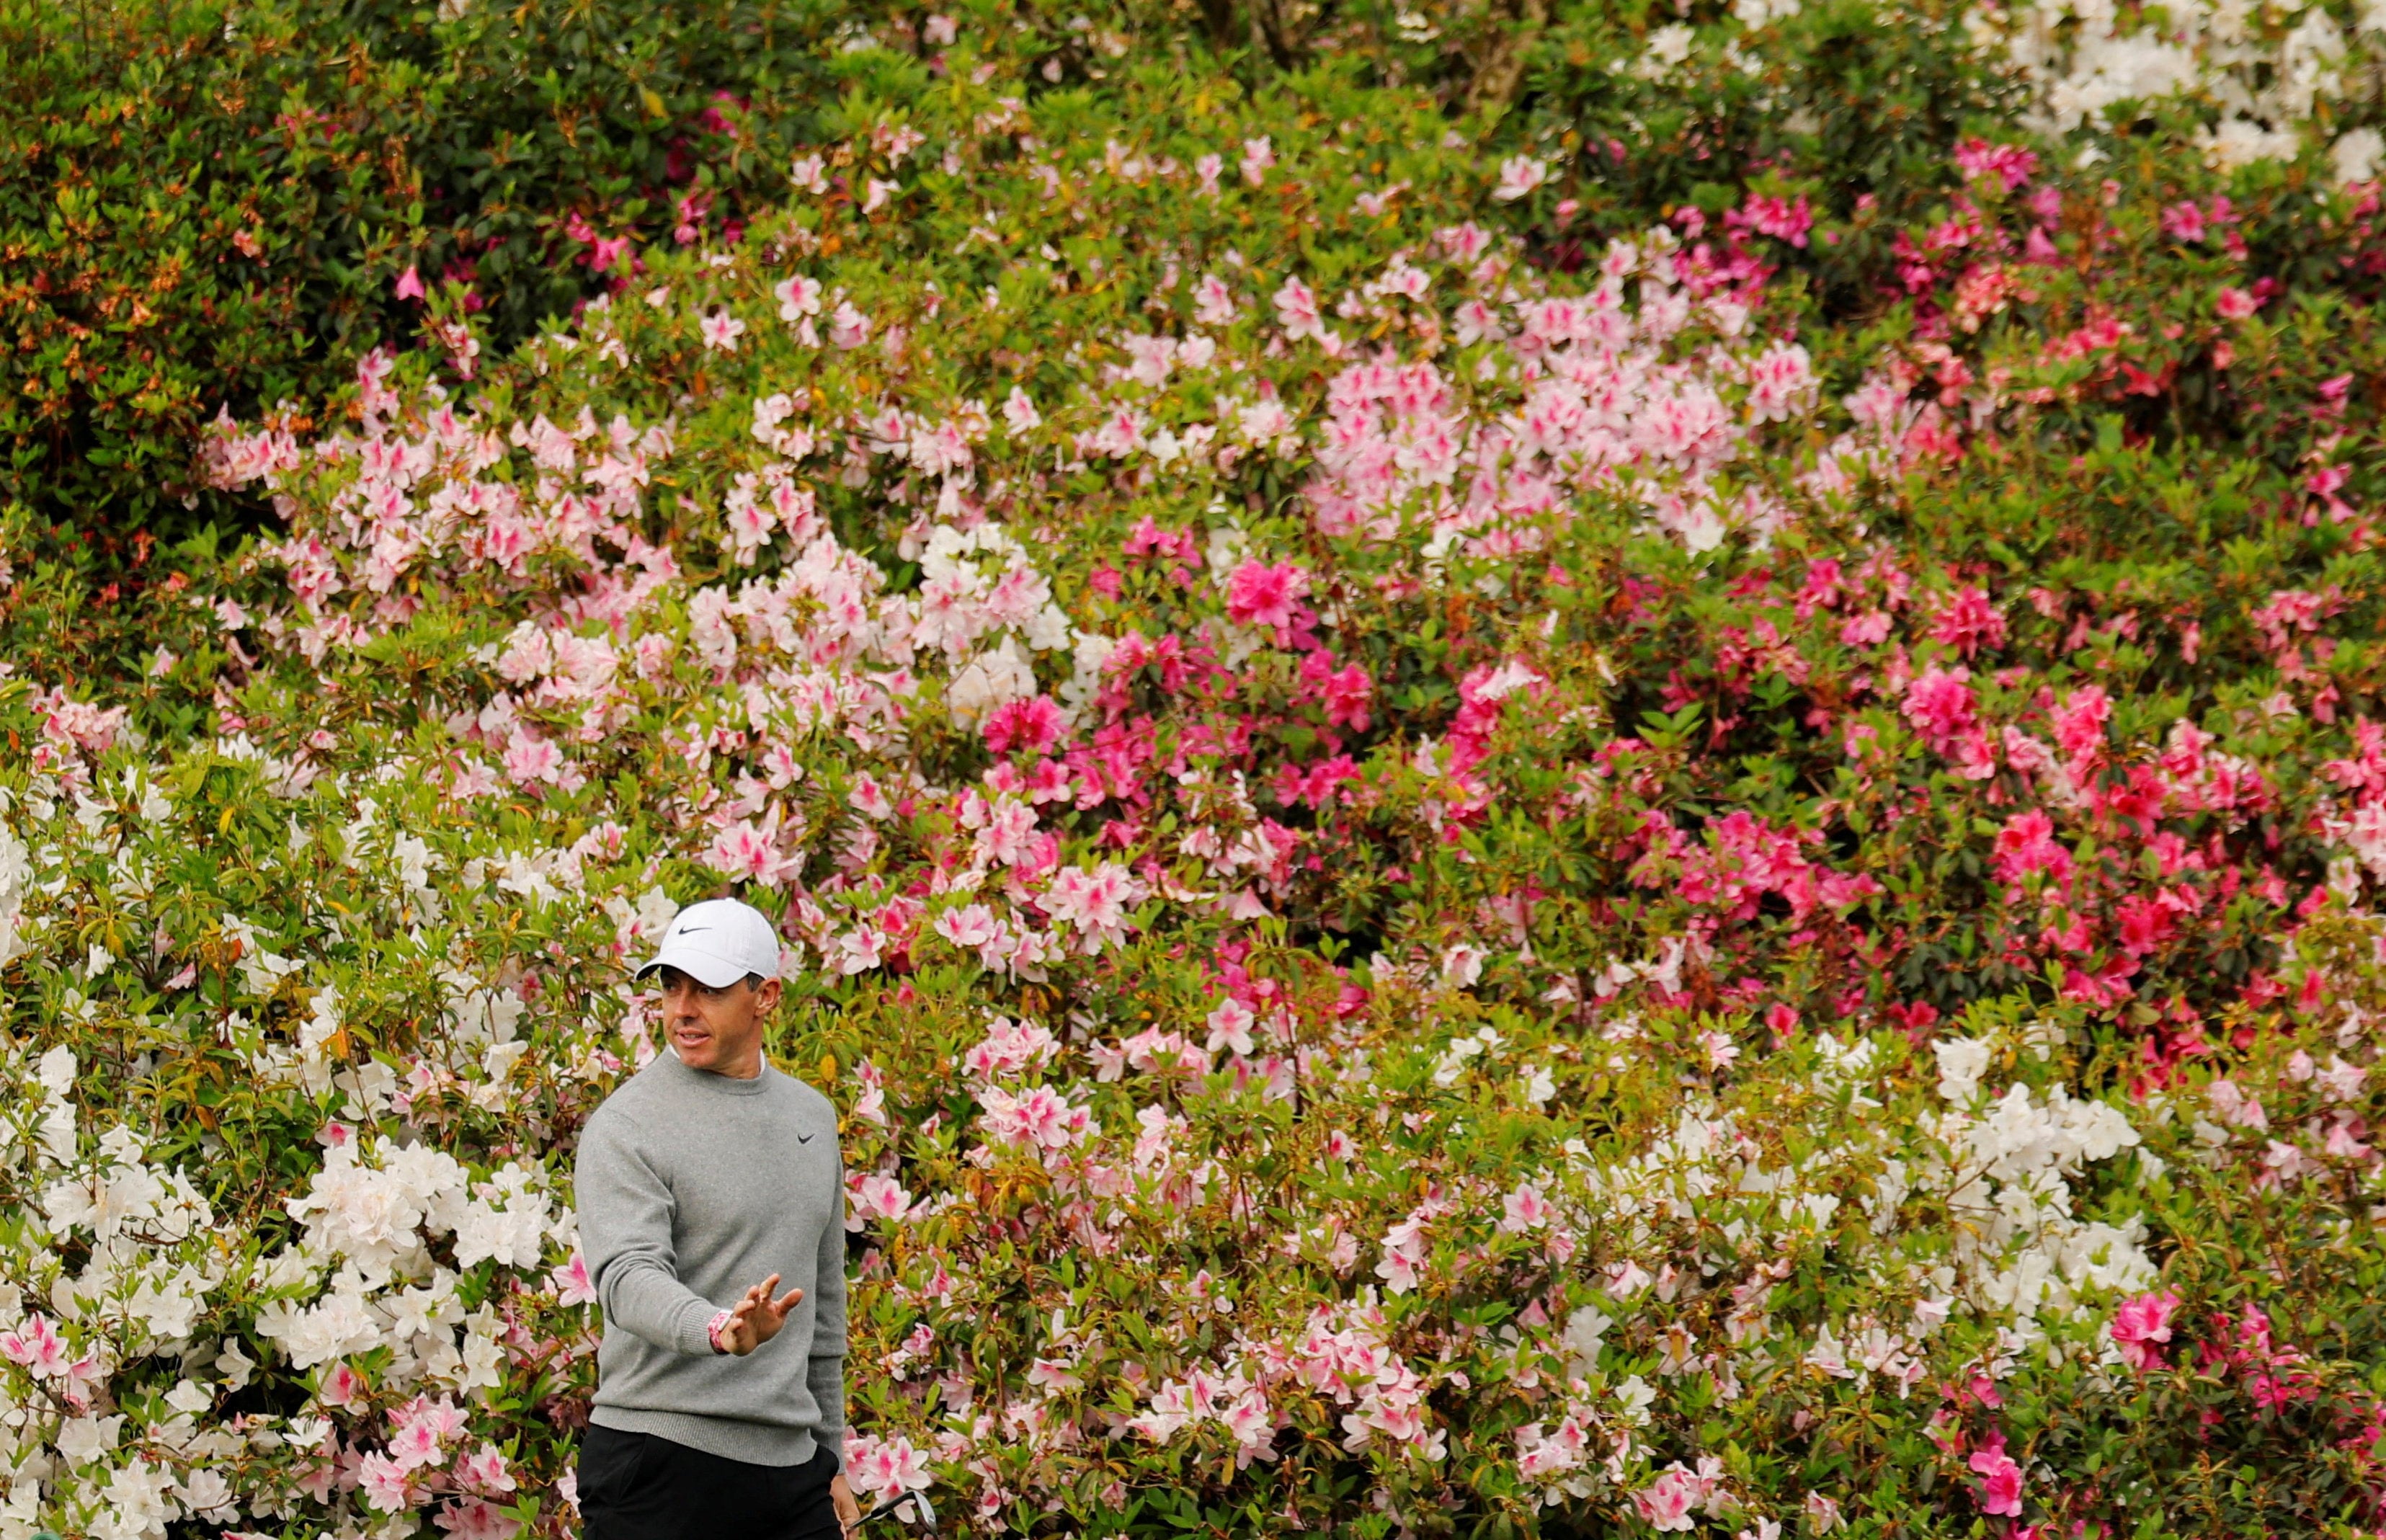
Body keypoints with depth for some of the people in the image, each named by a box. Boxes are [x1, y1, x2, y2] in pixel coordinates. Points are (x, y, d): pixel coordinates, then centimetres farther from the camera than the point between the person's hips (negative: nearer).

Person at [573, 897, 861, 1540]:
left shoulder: (811, 1116, 15)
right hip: (660, 1463, -6)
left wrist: (831, 1459, 21)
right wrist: (719, 1331, -41)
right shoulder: (627, 1126, -6)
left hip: (787, 1465, 6)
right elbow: (627, 1276, -21)